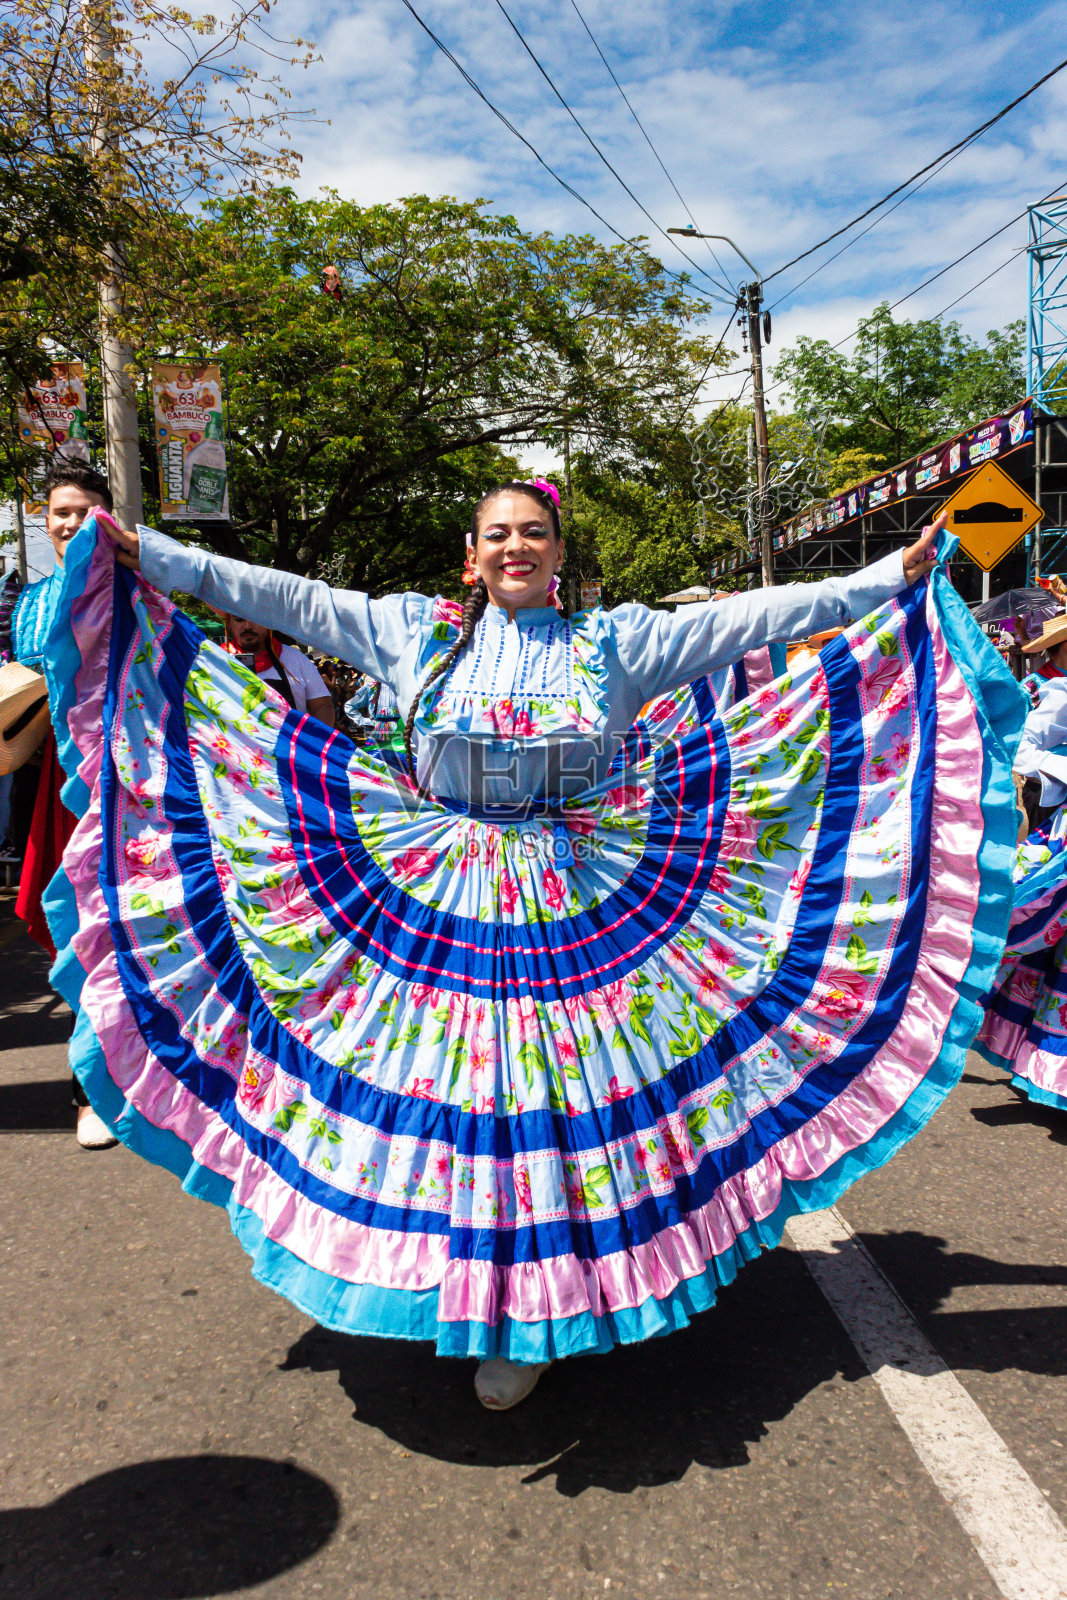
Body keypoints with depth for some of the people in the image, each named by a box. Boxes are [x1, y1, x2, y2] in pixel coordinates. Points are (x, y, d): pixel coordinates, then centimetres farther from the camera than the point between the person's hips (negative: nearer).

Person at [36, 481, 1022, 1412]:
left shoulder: (612, 643, 5)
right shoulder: (418, 631, 8)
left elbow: (754, 616, 1)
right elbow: (285, 598, 6)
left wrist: (891, 580, -4)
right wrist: (149, 557, 3)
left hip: (575, 906, -1)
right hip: (437, 904, 1)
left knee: (551, 1087, 2)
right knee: (448, 1076, 4)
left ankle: (533, 1317, 19)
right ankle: (472, 1289, 25)